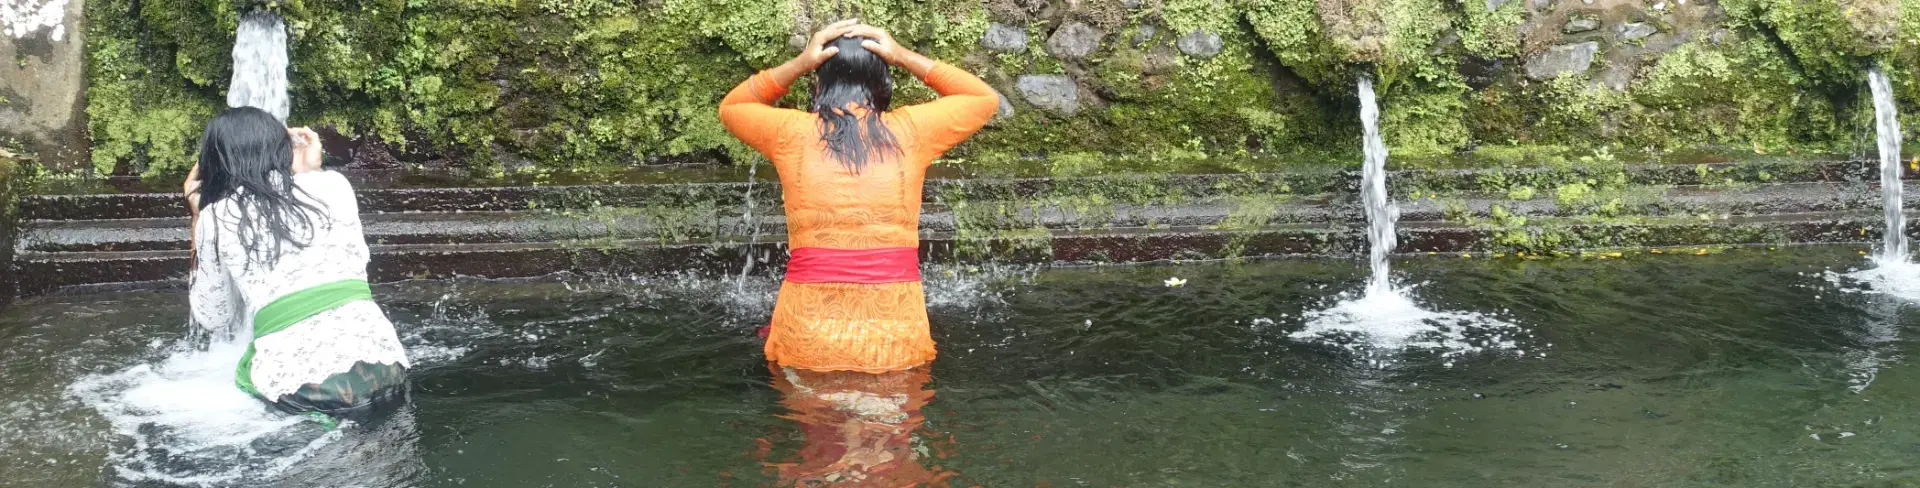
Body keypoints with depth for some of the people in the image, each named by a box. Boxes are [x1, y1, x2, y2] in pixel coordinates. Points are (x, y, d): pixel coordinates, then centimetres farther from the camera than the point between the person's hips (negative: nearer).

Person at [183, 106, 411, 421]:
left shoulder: (217, 218, 8)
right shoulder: (332, 185, 11)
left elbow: (212, 318, 21)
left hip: (301, 391, -4)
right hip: (383, 372, 5)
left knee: (248, 372, 29)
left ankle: (316, 417, 4)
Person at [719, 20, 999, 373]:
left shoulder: (791, 132, 1)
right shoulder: (910, 130, 0)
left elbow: (730, 108, 24)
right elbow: (986, 99, 19)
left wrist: (799, 64, 12)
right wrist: (904, 57, 13)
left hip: (806, 341, 0)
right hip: (895, 343, 0)